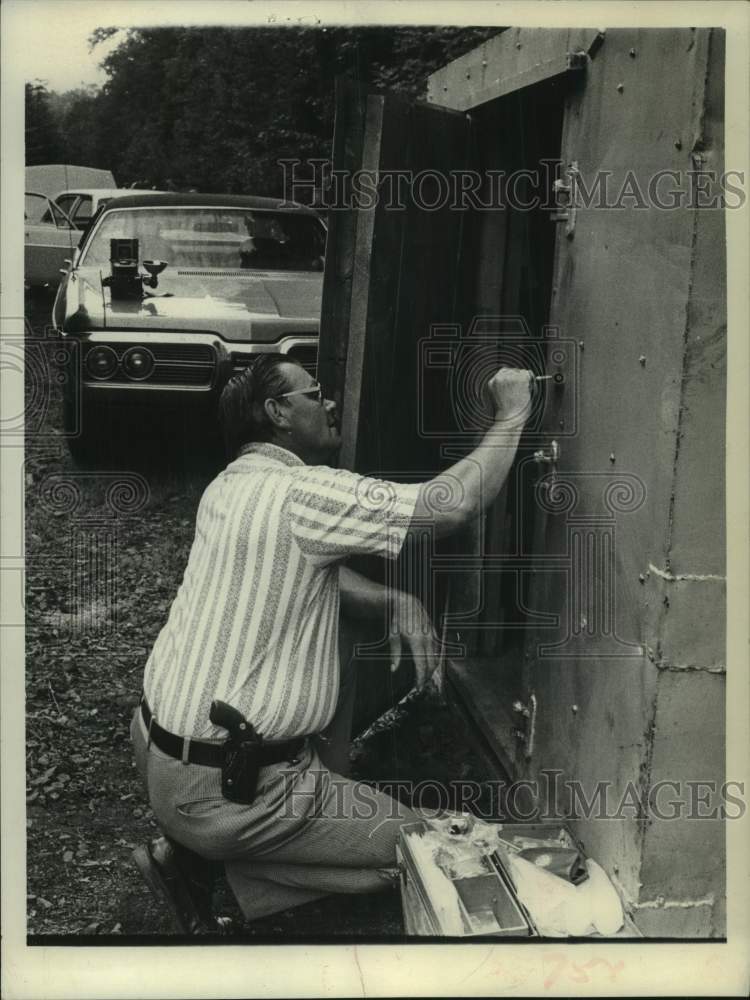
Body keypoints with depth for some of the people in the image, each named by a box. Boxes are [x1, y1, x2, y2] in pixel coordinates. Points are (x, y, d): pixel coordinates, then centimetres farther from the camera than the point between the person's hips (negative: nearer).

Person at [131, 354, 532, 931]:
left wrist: (396, 602, 0)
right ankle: (199, 860, 1)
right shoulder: (300, 494, -21)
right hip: (215, 791, -9)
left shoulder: (233, 485, 8)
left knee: (338, 670, 24)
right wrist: (511, 415, -10)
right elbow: (453, 504, -25)